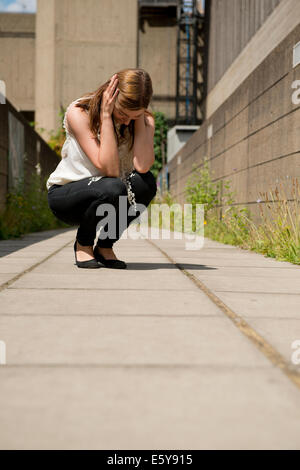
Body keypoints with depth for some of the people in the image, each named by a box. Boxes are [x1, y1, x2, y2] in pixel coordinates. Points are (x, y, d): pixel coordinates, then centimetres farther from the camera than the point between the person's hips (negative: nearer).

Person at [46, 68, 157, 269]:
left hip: (110, 197, 4)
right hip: (64, 193, -4)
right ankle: (83, 244, -4)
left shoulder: (146, 120, -10)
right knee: (112, 188, -36)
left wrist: (139, 118, -26)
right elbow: (109, 169, -31)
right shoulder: (78, 113, -21)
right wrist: (106, 116, -31)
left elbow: (142, 167, -30)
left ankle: (105, 246, -5)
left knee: (146, 182, -28)